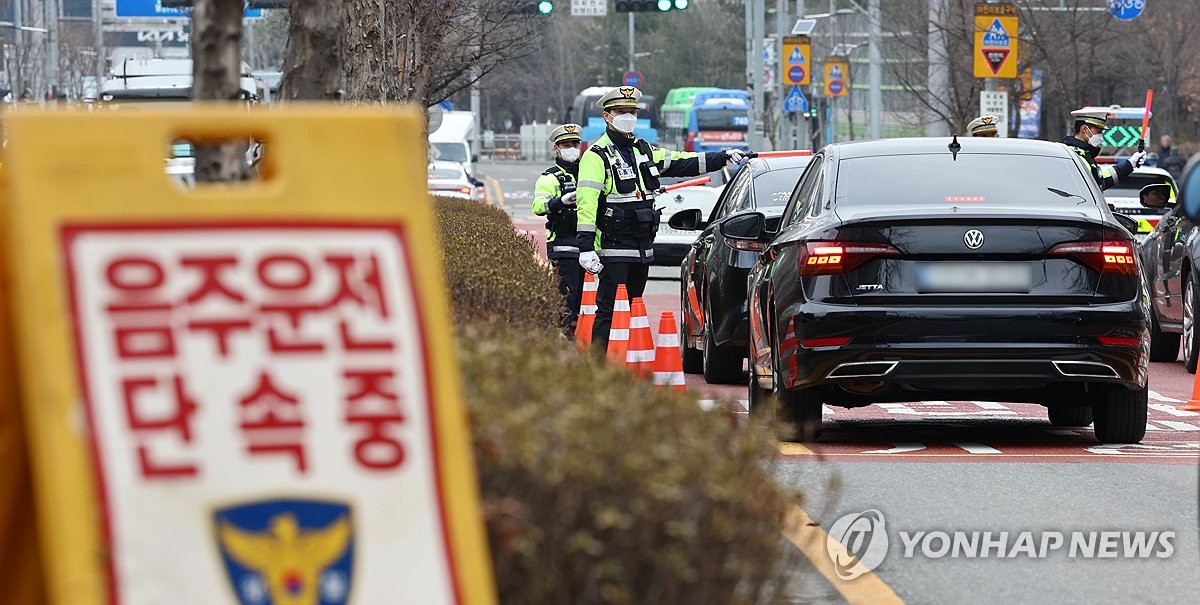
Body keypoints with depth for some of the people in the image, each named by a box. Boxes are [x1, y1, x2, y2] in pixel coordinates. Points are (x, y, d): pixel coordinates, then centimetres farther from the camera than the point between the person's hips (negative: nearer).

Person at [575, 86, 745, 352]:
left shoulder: (644, 151, 16)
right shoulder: (597, 156, -8)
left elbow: (684, 163, 21)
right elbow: (586, 201, -16)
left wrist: (724, 158, 12)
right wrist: (586, 247, -24)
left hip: (642, 248, 8)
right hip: (613, 249, -8)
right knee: (608, 312, -9)